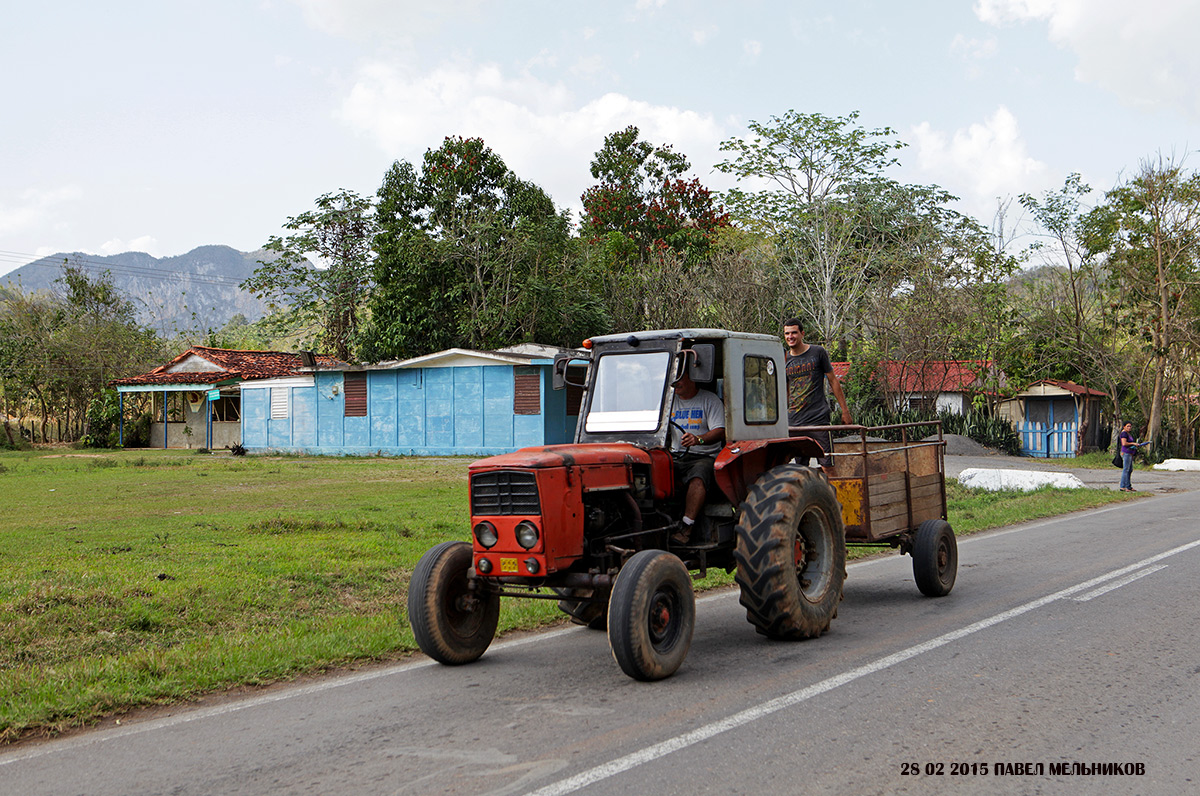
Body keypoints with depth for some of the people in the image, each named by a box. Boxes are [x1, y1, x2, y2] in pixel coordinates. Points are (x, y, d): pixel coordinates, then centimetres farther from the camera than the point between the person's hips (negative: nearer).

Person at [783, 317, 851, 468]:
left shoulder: (818, 352, 1)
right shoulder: (784, 360, 10)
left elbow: (833, 381, 5)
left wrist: (845, 411, 2)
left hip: (818, 418, -3)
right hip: (794, 422, 3)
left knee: (827, 465, -6)